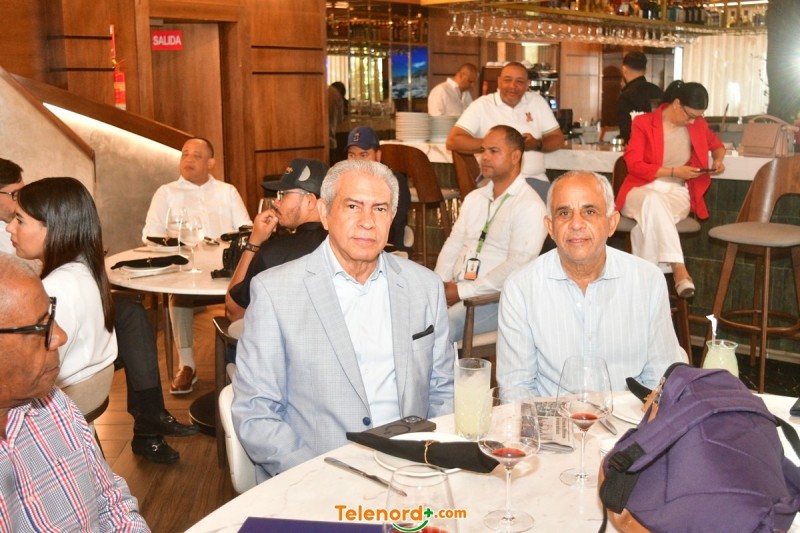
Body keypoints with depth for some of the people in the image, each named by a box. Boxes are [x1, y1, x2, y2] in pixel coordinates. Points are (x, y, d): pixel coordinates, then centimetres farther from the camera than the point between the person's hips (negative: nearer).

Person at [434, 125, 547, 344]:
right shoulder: (474, 198, 19)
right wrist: (440, 284, -3)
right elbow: (452, 244, 16)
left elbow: (517, 266, -16)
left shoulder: (530, 206, -7)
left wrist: (463, 291, -16)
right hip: (456, 291, 7)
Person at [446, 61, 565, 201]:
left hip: (535, 179, 4)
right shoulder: (482, 105, 2)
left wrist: (537, 144, -7)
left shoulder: (537, 102, 13)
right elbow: (453, 141, -7)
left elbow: (558, 140, 15)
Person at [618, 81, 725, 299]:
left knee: (651, 215, -36)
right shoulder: (644, 123, -6)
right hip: (642, 190, -2)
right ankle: (679, 269, -47)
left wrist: (718, 160, 3)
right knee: (653, 201, -41)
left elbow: (716, 144, 27)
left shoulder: (697, 124, 7)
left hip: (677, 193, 2)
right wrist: (673, 171, -17)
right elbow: (634, 165, -12)